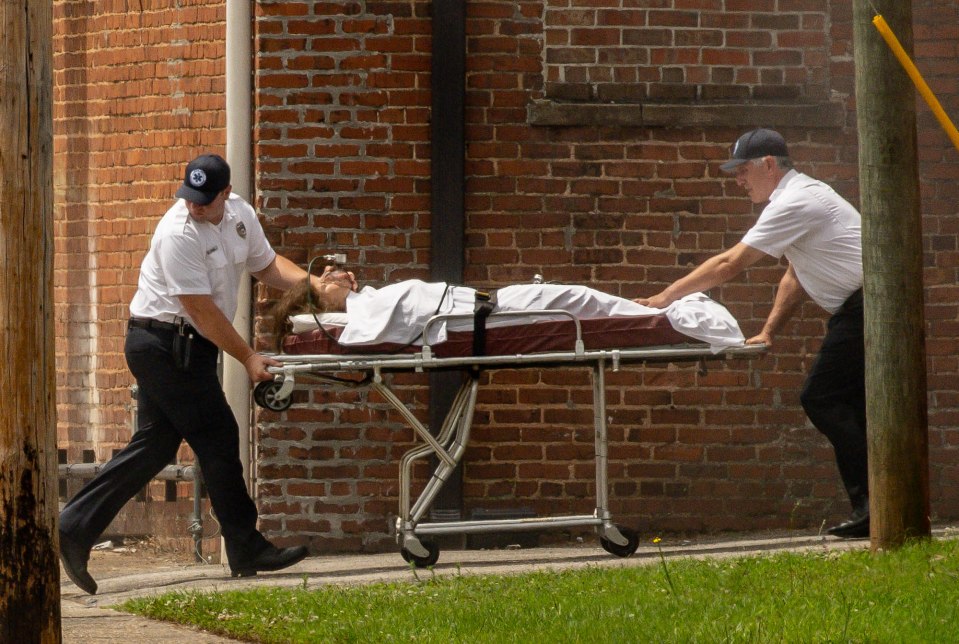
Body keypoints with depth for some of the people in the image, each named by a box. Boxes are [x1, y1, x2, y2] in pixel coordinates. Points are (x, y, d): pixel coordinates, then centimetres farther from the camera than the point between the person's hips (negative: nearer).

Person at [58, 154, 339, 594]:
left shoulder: (239, 215, 4)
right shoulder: (179, 235, -22)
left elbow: (267, 264, 17)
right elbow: (202, 310, -21)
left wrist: (311, 282, 0)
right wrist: (248, 358, -18)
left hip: (185, 347, 9)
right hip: (165, 341, -9)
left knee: (154, 445, 8)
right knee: (217, 439, -6)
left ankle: (75, 528, 8)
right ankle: (247, 550, 0)